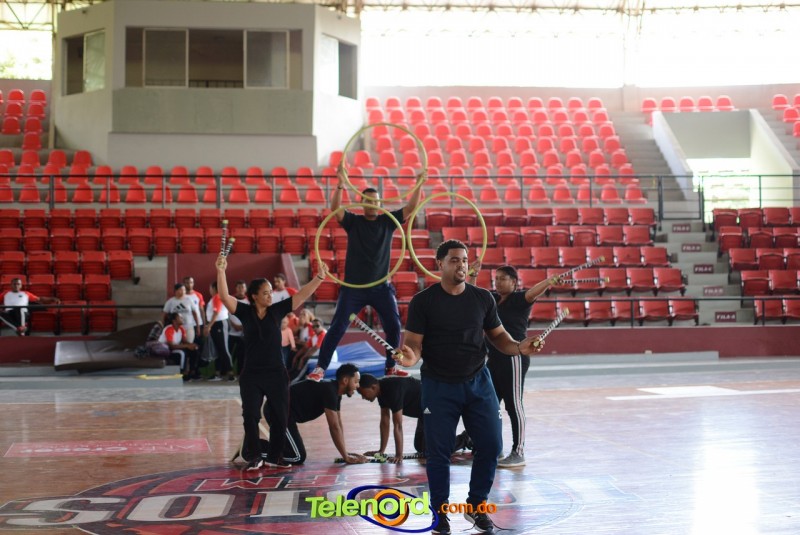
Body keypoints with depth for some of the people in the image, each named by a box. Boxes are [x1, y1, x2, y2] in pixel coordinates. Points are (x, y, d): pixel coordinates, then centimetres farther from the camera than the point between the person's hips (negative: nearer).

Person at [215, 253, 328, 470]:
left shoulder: (277, 310, 1)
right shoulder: (245, 312, -2)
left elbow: (303, 295, -1)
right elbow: (224, 297, -14)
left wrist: (319, 277, -11)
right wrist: (221, 271, -27)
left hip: (276, 374, 2)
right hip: (251, 375, -1)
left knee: (280, 417, 5)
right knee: (250, 416, -2)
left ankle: (274, 457, 19)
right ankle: (254, 457, 12)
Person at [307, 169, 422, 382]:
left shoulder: (387, 221, 4)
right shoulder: (353, 222, -2)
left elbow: (410, 208, -4)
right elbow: (335, 209, -19)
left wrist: (419, 185, -17)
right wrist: (340, 186, -34)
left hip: (381, 287, 3)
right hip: (353, 286, -2)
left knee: (394, 326, 3)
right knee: (337, 328, -4)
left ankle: (391, 366, 19)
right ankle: (320, 368, -1)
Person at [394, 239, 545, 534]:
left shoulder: (483, 298, 2)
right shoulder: (423, 301, -8)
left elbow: (498, 335, 10)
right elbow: (414, 342, -10)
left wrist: (519, 347, -10)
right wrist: (411, 356, -33)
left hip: (478, 381, 3)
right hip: (438, 386, -3)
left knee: (491, 443, 3)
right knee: (438, 452, 2)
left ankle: (476, 506, 25)